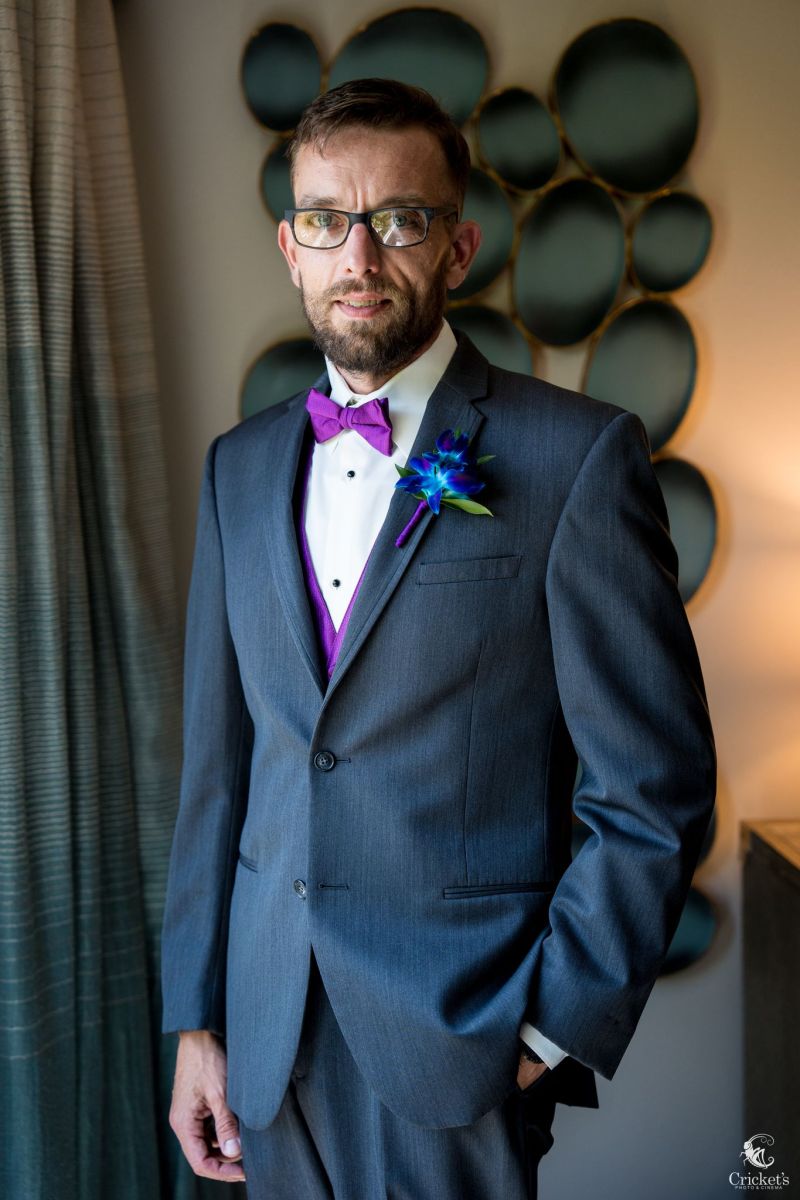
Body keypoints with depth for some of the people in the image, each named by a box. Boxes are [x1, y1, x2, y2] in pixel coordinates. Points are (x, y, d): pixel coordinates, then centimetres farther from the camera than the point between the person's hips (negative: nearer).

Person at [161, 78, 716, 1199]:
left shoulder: (580, 455, -10)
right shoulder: (240, 467, 6)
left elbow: (655, 791, -10)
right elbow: (218, 761, 8)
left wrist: (549, 1032, -11)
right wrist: (195, 1020, 7)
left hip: (460, 1048, -4)